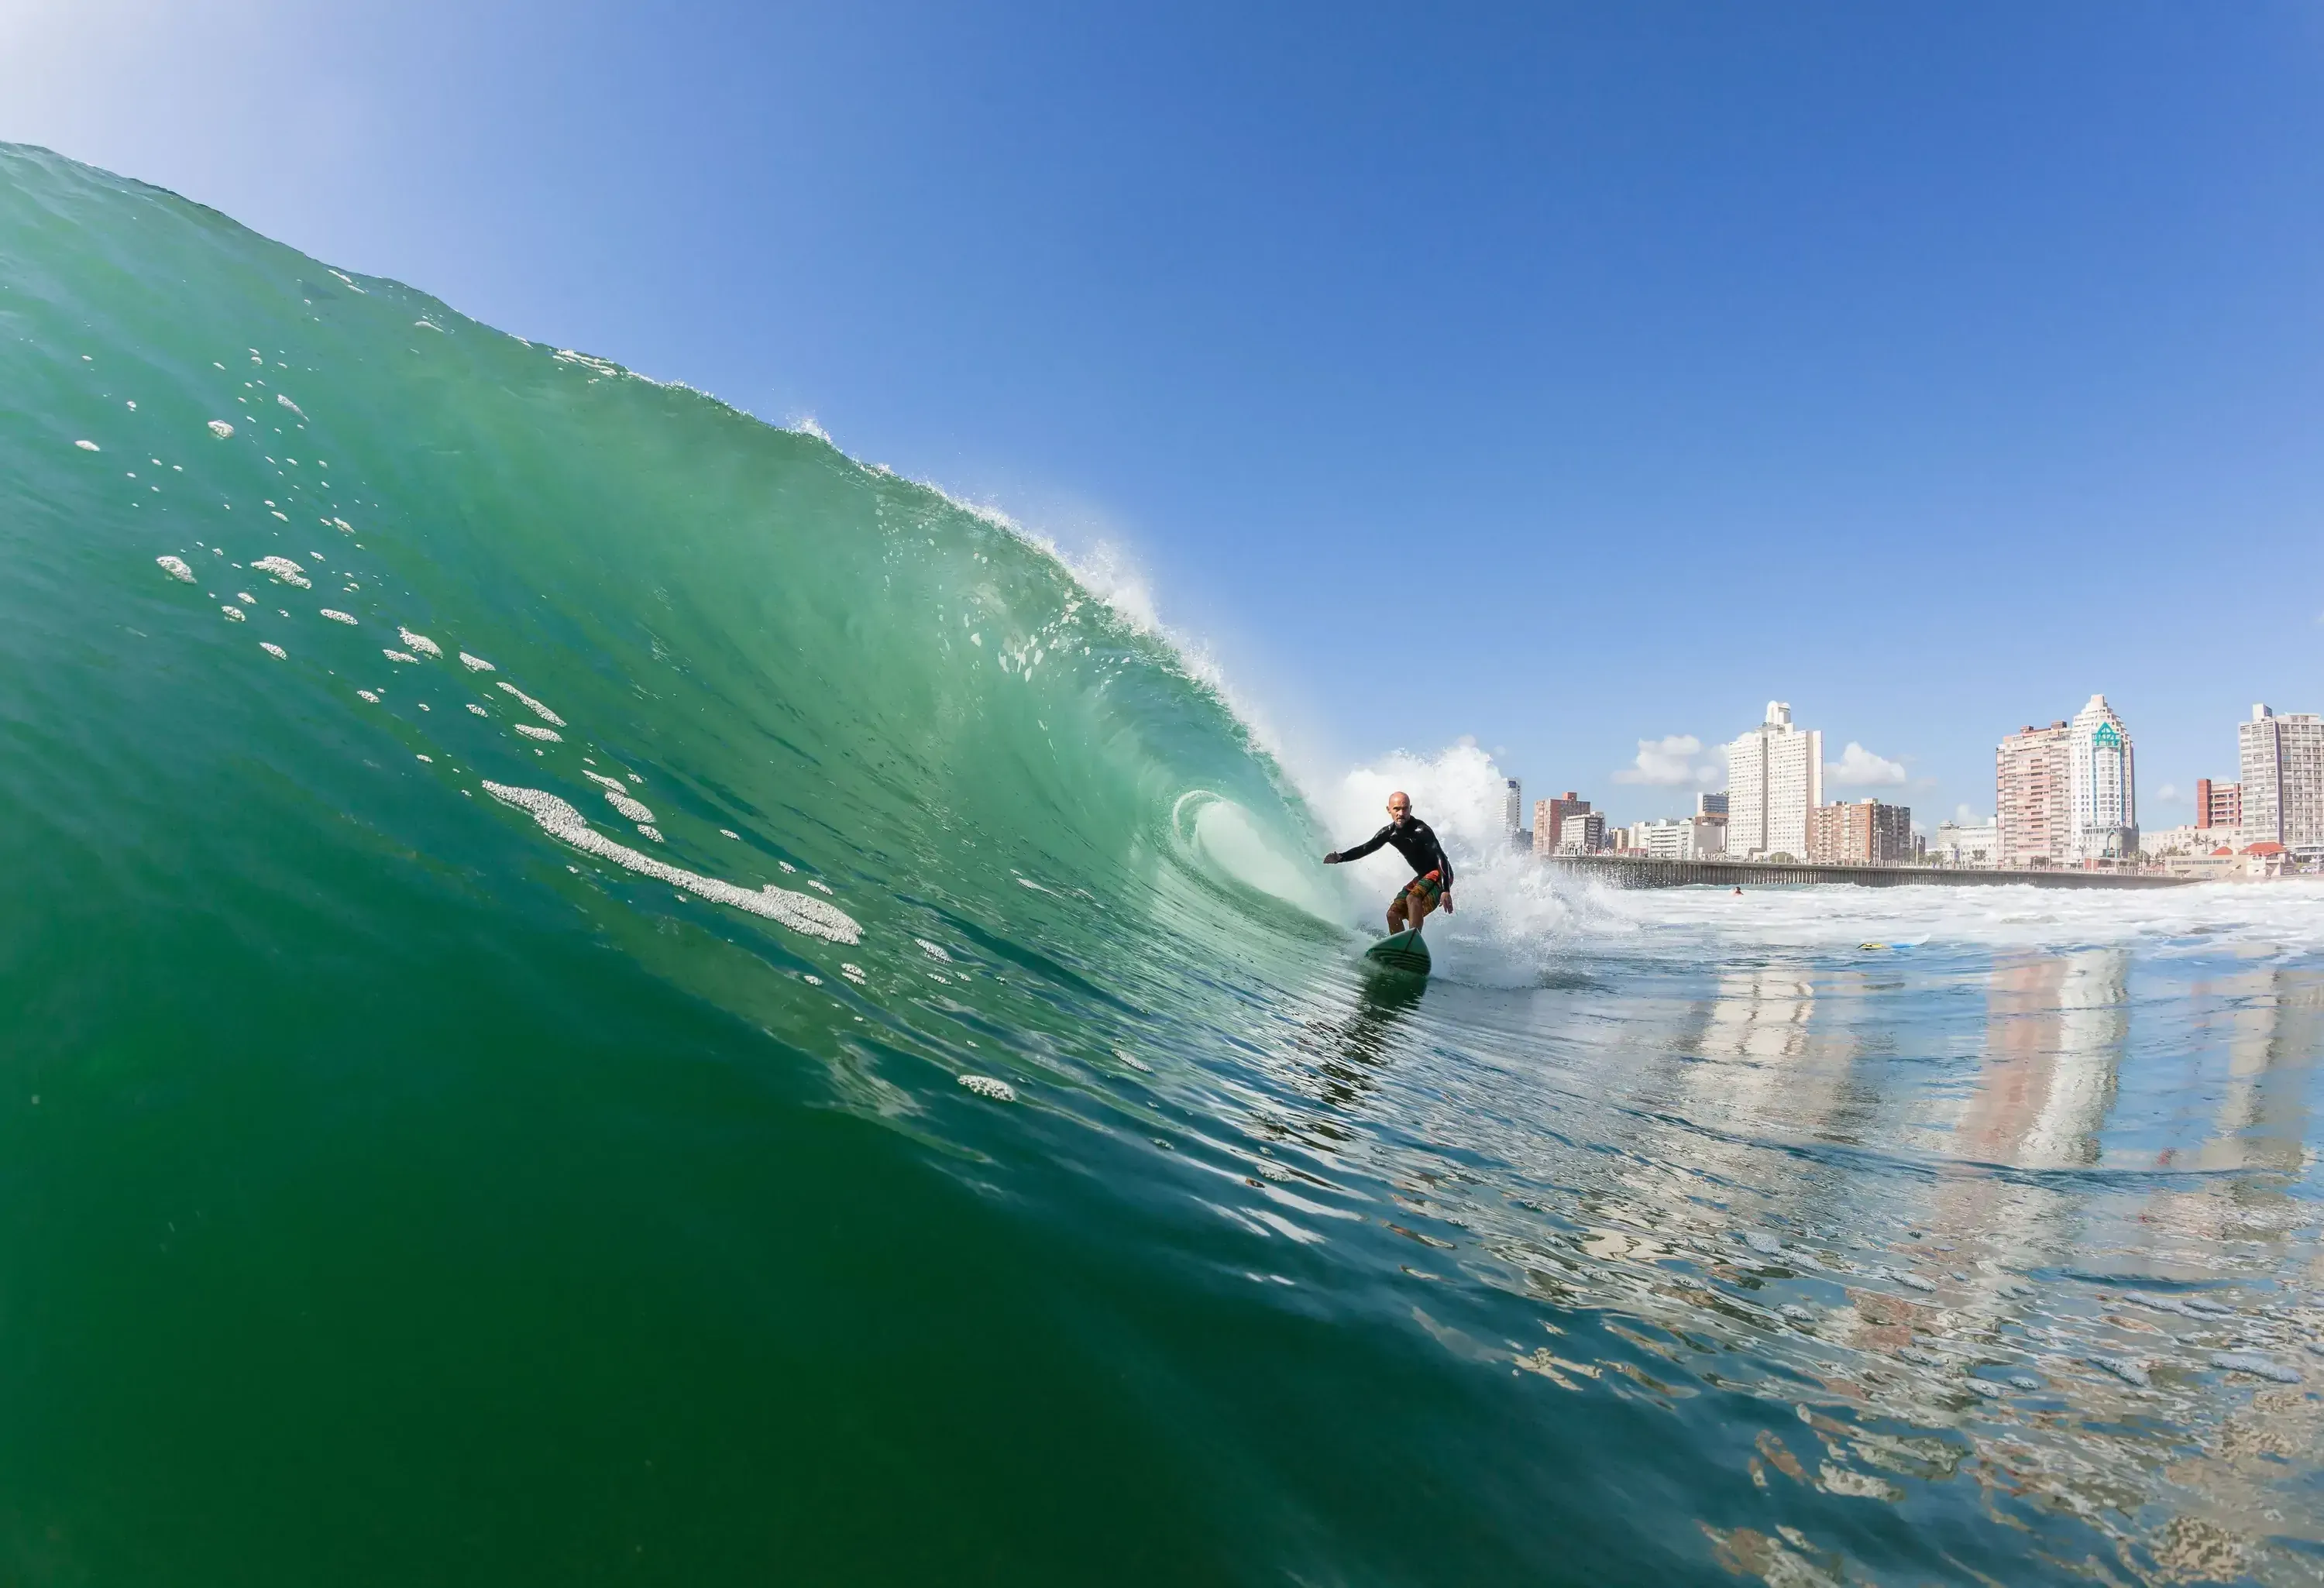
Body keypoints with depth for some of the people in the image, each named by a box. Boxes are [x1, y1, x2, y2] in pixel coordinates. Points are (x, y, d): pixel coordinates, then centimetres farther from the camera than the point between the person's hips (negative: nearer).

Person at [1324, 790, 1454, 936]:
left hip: (1440, 875, -8)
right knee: (1393, 914, -2)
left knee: (1412, 898, -34)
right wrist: (1340, 857, -9)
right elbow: (1365, 848, 8)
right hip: (1422, 877, 8)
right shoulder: (1389, 833, 0)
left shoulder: (1421, 830, -23)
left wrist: (1446, 890, -40)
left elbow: (1441, 858, -30)